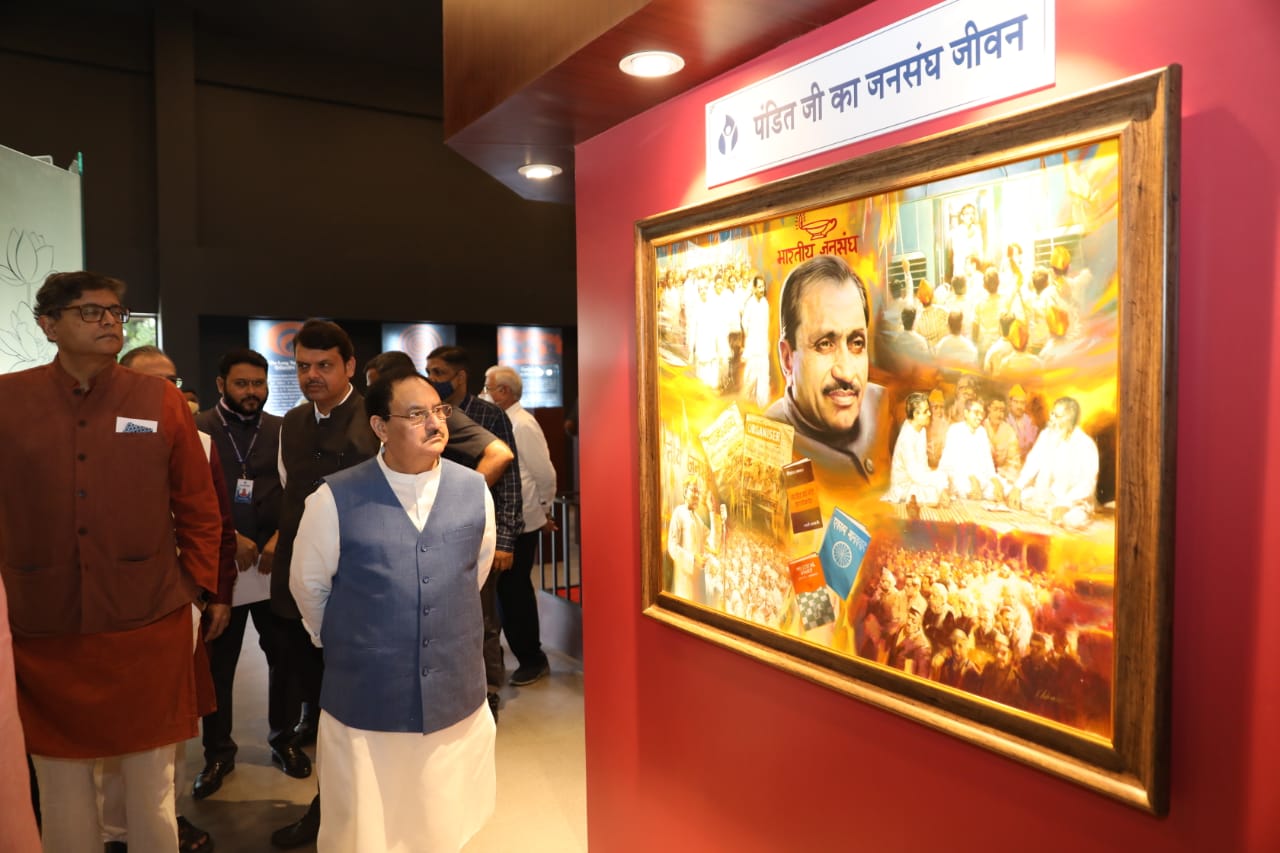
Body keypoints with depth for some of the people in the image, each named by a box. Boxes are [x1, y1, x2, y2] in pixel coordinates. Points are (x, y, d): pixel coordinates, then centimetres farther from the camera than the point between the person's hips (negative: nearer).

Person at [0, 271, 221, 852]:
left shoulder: (161, 401, -1)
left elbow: (199, 509, 4)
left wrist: (195, 594, 2)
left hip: (149, 629, 0)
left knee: (152, 782, 13)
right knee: (62, 786, 15)